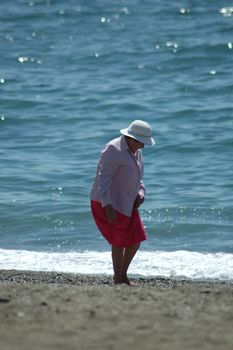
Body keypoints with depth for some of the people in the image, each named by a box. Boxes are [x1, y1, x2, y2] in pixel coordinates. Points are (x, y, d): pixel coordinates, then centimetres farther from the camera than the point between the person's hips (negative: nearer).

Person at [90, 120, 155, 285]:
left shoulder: (136, 152, 7)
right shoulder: (113, 150, -21)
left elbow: (136, 178, 19)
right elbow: (103, 179, -25)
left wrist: (140, 194, -1)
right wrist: (108, 207, -31)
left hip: (125, 203, 9)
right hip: (107, 203, -9)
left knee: (136, 240, 6)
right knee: (120, 240, -5)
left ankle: (123, 275, 22)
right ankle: (118, 280, 8)